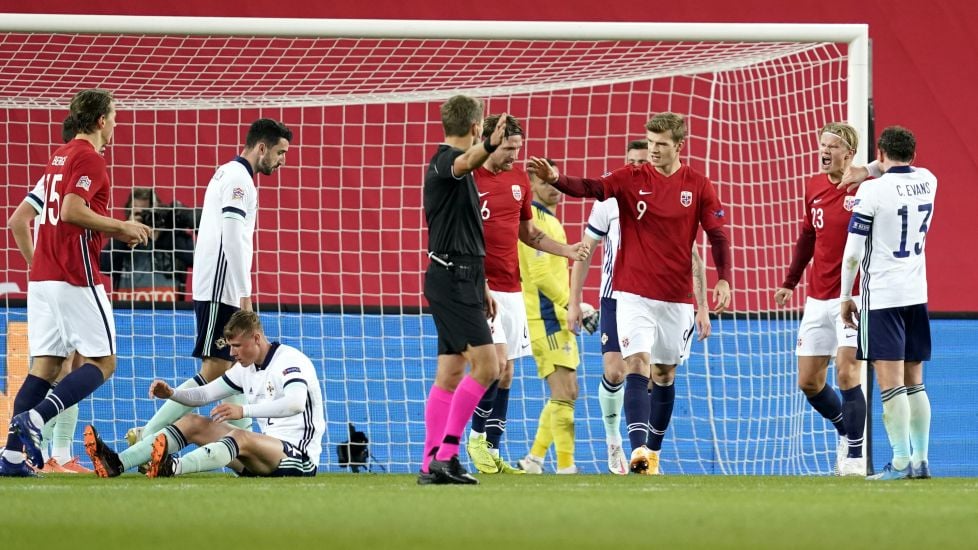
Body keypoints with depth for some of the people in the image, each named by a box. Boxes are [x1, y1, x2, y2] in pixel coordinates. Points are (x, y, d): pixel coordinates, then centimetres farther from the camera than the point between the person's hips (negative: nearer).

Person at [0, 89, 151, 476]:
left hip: (41, 275, 9)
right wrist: (121, 227, -10)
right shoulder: (89, 158, -9)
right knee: (102, 361, -3)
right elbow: (71, 211, -20)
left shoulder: (59, 156, 20)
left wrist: (116, 232, 20)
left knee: (46, 364, 7)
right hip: (76, 277, -9)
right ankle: (34, 418, -20)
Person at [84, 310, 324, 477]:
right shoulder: (246, 368, 14)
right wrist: (170, 393, -1)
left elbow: (296, 403, -32)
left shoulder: (290, 360, -13)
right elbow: (204, 394, 20)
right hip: (268, 449, 9)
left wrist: (244, 410, -41)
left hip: (301, 457, -9)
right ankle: (117, 464, -16)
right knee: (193, 423, 1)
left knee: (240, 436, -37)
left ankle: (172, 468, -63)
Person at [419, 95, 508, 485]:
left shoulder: (452, 166, 20)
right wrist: (489, 146, -61)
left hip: (460, 280, 10)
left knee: (450, 373, 9)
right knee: (485, 365, -14)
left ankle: (433, 464, 10)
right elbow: (466, 162, -39)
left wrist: (480, 286, 30)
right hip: (453, 280, -10)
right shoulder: (446, 160, -11)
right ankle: (445, 454, -14)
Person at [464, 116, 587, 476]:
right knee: (496, 362, -17)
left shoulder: (519, 180, 11)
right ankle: (477, 437, 1)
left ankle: (492, 450, 13)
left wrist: (567, 251, 9)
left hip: (512, 289, 7)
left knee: (506, 373, 7)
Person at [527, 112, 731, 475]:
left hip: (677, 298, 2)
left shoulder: (698, 186, 1)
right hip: (634, 294, -2)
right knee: (637, 365, -17)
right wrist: (555, 179, -36)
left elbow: (717, 235, 2)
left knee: (665, 374, 13)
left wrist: (724, 279, -12)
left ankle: (654, 453, 26)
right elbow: (590, 188, -17)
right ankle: (639, 449, -28)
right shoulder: (630, 179, -2)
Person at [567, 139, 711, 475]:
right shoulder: (609, 202, 0)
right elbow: (584, 252, 6)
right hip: (615, 298, -1)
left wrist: (702, 308, 1)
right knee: (614, 372, -10)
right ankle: (613, 441, 11)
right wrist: (574, 302, 2)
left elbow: (693, 258, 6)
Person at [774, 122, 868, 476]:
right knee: (808, 381, 8)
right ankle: (846, 432, 32)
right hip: (817, 299, 7)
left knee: (846, 372, -16)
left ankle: (855, 455, -7)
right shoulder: (814, 188, 8)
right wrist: (790, 282, 24)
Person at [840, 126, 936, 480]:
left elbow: (852, 254, -10)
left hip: (881, 295, -6)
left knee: (890, 382, -7)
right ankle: (921, 460, 10)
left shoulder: (872, 191, -12)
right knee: (914, 381, 11)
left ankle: (901, 461, -11)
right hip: (917, 294, 6)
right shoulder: (928, 182, 4)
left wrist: (846, 297, 0)